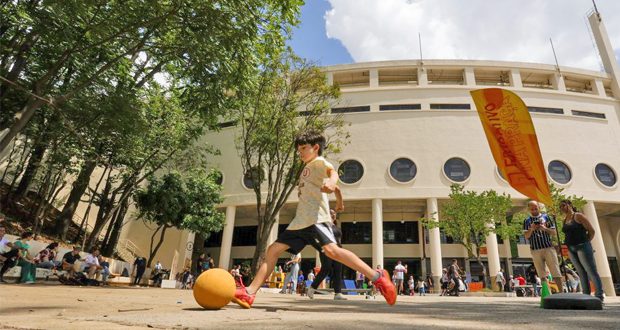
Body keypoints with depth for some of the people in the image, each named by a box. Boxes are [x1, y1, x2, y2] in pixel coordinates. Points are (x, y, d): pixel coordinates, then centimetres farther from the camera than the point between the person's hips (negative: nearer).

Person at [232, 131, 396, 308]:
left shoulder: (319, 162, 1)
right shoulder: (307, 169, 27)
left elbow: (332, 171, -25)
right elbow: (336, 190, 32)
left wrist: (331, 181, -45)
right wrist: (339, 203, 45)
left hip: (315, 218, -9)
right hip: (300, 221, 10)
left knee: (331, 250, -28)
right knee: (273, 250, 5)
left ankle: (378, 277, -21)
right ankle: (249, 293, 7)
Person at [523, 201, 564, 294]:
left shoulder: (546, 217, 10)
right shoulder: (527, 221, 9)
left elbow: (554, 232, 7)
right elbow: (526, 236, 3)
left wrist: (545, 228, -12)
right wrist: (531, 229, -16)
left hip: (549, 248, 0)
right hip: (535, 250, 0)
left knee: (555, 271, -2)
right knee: (542, 274, 3)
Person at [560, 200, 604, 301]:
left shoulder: (578, 216, -5)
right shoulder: (565, 220, 14)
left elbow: (591, 230, -5)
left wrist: (586, 242, 0)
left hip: (582, 247, -7)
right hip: (571, 249, 7)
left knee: (591, 271, -4)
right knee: (581, 273, 10)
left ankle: (599, 296, -1)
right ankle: (586, 295, 14)